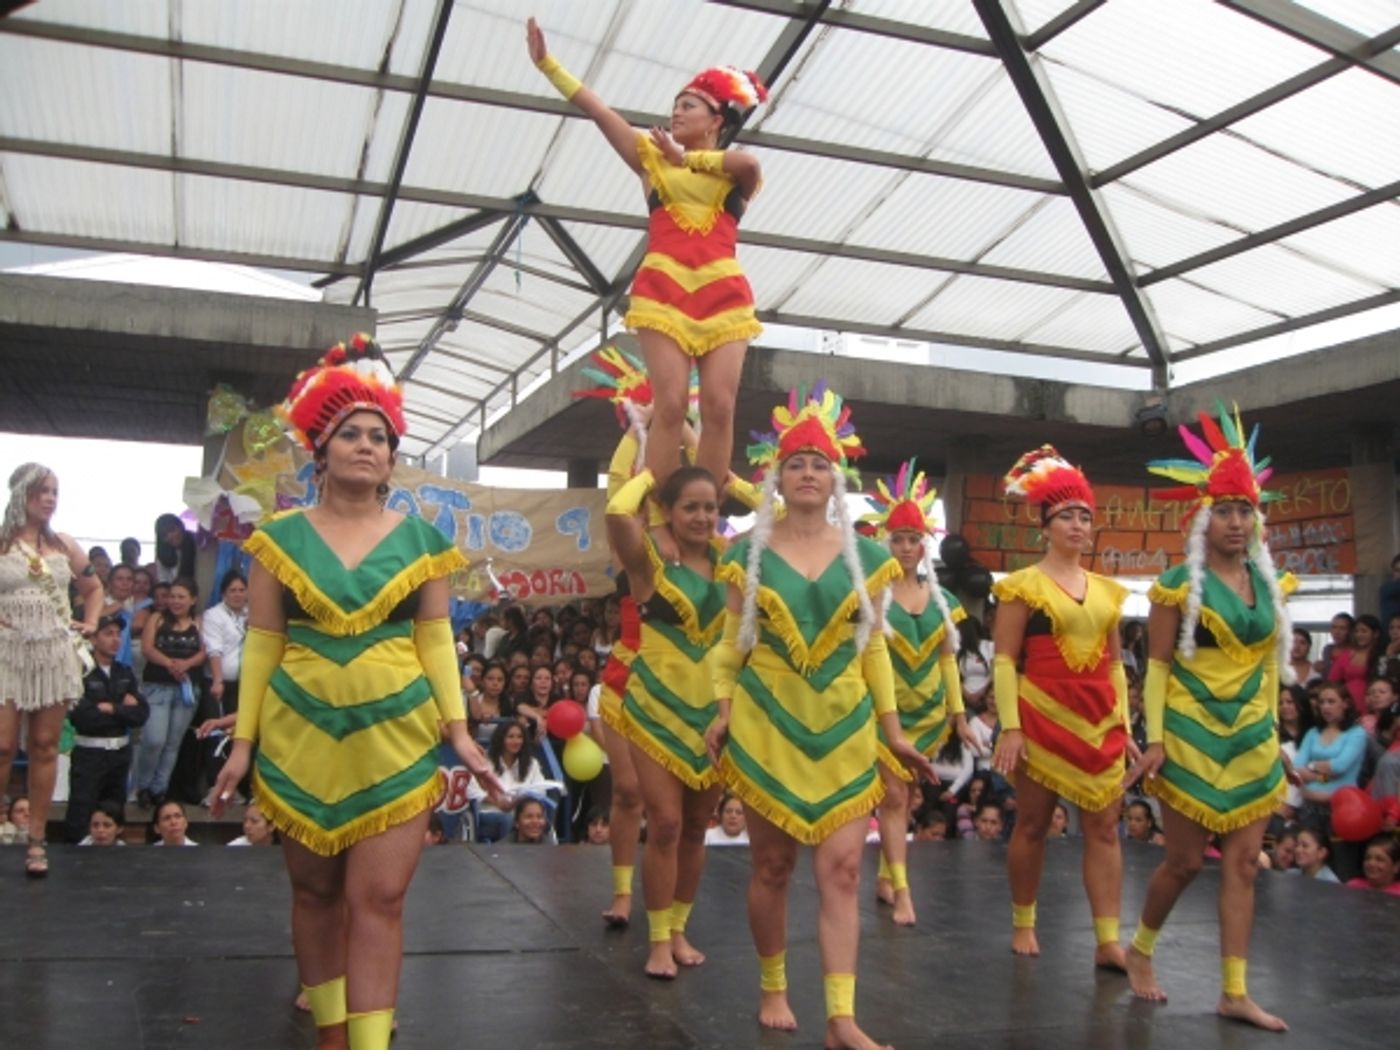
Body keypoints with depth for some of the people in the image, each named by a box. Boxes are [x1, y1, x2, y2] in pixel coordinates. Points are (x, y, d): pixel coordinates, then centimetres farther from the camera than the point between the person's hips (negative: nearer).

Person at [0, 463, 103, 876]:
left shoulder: (64, 545, 10)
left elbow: (94, 587, 25)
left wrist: (91, 623, 11)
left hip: (56, 652, 3)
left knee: (45, 746, 5)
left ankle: (36, 840, 11)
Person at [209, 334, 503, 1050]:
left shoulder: (419, 538, 4)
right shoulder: (281, 537, 3)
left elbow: (435, 639, 5)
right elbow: (261, 645, 3)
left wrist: (459, 732, -2)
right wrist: (243, 740, -1)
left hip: (395, 738, 0)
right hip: (301, 736, 1)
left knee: (380, 900, -3)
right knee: (316, 890, 12)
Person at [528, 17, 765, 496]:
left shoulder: (739, 174, 13)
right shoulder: (652, 159, 18)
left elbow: (749, 163, -13)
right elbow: (596, 108, 12)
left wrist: (685, 158, -3)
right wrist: (546, 62, 8)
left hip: (723, 293, 0)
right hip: (663, 289, 0)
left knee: (719, 406, -9)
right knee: (671, 404, -12)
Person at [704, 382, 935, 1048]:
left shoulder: (866, 556, 6)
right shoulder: (748, 554, 2)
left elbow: (873, 648, 9)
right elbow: (732, 644, 4)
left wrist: (893, 731, 7)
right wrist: (722, 712, -8)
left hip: (844, 729, 1)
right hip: (766, 726, -1)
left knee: (842, 871, -3)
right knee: (772, 866, 7)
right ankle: (772, 989, 26)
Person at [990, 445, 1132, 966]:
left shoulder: (1107, 589, 12)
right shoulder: (1023, 585, -4)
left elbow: (1114, 663, 15)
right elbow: (1004, 660, -8)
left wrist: (1125, 725, 11)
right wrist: (1010, 727, -14)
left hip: (1099, 719, 5)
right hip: (1043, 715, -5)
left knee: (1104, 828, 2)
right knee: (1032, 824, 5)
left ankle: (1108, 940, 5)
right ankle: (1023, 922, 21)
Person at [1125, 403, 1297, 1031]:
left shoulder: (1269, 583, 7)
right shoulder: (1178, 585, -8)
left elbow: (1270, 662, 14)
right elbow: (1157, 666, -8)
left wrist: (1272, 729, 11)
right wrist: (1154, 739, -14)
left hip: (1254, 740, 5)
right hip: (1191, 737, -5)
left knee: (1243, 864, 4)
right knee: (1185, 861, 2)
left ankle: (1234, 993, 11)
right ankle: (1140, 950, 27)